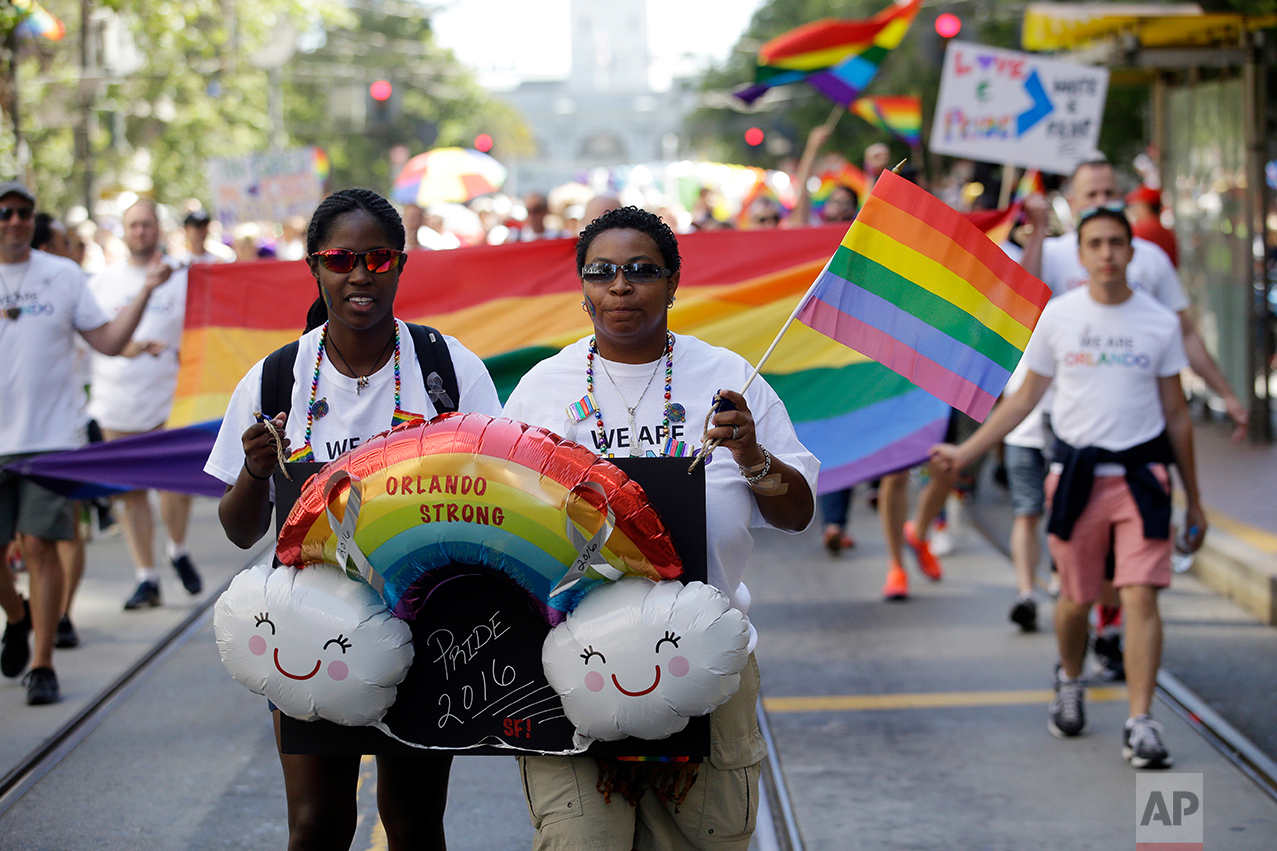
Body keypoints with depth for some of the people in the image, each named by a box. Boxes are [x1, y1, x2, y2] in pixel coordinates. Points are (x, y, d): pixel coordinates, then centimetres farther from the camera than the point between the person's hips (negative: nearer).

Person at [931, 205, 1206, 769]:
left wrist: (1193, 501, 12)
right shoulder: (1058, 316, 3)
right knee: (1077, 598, 10)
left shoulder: (1160, 322, 2)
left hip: (1141, 474, -1)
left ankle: (1140, 725, -9)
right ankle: (1070, 682, 40)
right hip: (1077, 473, 1)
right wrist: (963, 452, 8)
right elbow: (1025, 399, 12)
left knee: (1141, 597, -11)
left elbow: (1176, 414, 9)